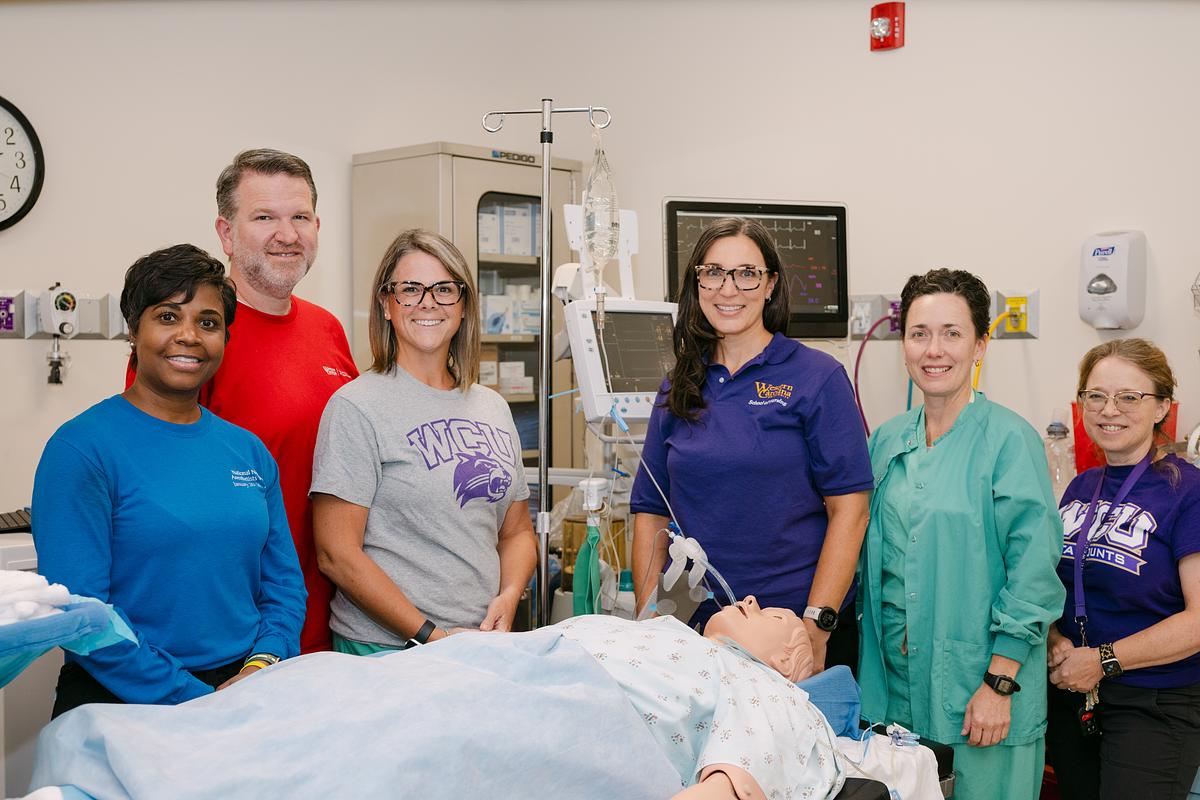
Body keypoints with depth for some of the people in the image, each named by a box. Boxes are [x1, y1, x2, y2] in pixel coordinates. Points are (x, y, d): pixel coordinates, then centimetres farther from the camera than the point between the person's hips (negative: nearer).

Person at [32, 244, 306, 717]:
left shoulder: (249, 451, 10)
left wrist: (262, 665, -5)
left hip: (246, 693, 3)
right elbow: (78, 609, -12)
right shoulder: (81, 448, -6)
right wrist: (197, 701, -15)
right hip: (124, 704, -2)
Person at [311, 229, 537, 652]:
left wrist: (508, 597, -3)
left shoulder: (493, 408, 11)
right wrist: (433, 637, -15)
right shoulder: (357, 406, -8)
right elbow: (337, 555, -13)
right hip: (386, 649, -5)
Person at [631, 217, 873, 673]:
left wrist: (817, 623, -15)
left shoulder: (818, 378, -4)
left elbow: (849, 507, -9)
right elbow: (651, 514, 8)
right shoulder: (678, 388, 8)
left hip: (797, 624, -3)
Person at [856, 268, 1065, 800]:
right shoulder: (887, 441, 7)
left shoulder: (1010, 441, -10)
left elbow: (1033, 572, -13)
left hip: (979, 695, -5)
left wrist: (999, 683, -16)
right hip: (893, 685, 5)